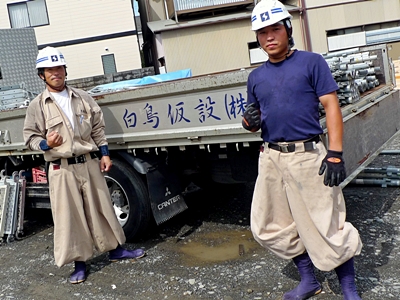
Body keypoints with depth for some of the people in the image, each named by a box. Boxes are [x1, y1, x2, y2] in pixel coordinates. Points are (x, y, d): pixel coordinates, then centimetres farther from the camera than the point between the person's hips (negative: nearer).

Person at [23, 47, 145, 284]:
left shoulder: (83, 98, 7)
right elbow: (30, 137, 2)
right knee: (69, 217, 2)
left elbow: (98, 128, 10)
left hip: (90, 163, 3)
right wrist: (46, 144, -18)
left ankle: (115, 249, 27)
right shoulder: (38, 106, -1)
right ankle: (80, 262, 16)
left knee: (102, 208, 11)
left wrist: (104, 154, 4)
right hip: (62, 169, -2)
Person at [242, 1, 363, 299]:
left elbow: (332, 107, -6)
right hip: (271, 159, 6)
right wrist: (250, 121, -7)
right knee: (270, 228, 12)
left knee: (327, 225, -2)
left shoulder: (311, 62, -1)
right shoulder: (256, 77, 13)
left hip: (308, 155, -5)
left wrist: (335, 154, -16)